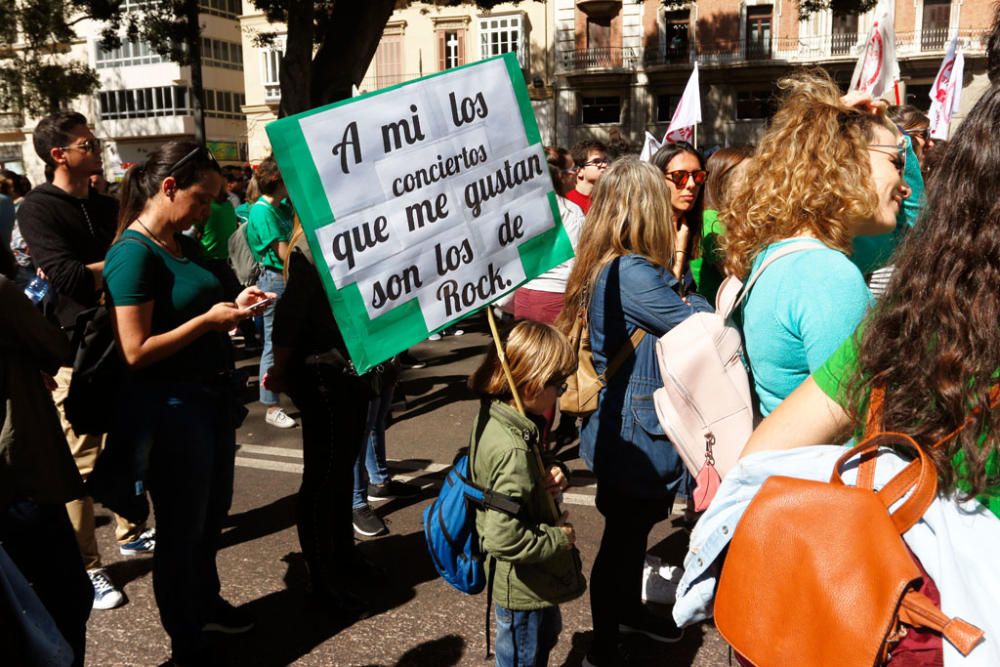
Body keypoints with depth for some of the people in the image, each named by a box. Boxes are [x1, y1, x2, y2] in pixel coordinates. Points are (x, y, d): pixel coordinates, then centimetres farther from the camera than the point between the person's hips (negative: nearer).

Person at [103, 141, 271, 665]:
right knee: (182, 527, 9)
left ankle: (206, 602, 46)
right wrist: (208, 320, -22)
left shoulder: (184, 244, 6)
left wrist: (232, 307, 1)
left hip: (212, 394, 9)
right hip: (170, 407, -8)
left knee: (212, 515, 24)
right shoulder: (134, 253, -20)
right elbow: (136, 352, -24)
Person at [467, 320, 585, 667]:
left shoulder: (493, 414, -7)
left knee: (546, 634, 32)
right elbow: (504, 538, -37)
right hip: (523, 585, -9)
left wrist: (554, 472, -10)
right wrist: (560, 537, -22)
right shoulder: (514, 449, -35)